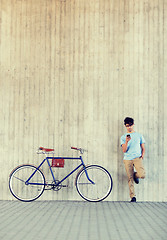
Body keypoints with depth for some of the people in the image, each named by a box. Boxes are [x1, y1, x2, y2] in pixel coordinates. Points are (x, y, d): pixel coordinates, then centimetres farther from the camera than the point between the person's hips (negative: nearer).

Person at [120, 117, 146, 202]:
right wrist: (126, 142, -17)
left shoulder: (139, 135, 13)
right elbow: (124, 150, -1)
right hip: (127, 159, 0)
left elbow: (143, 148, 17)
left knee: (142, 175, -21)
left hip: (137, 158, 0)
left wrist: (142, 155, -2)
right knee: (130, 179, -3)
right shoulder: (123, 137, 10)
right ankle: (133, 197, 7)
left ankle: (135, 175, 14)